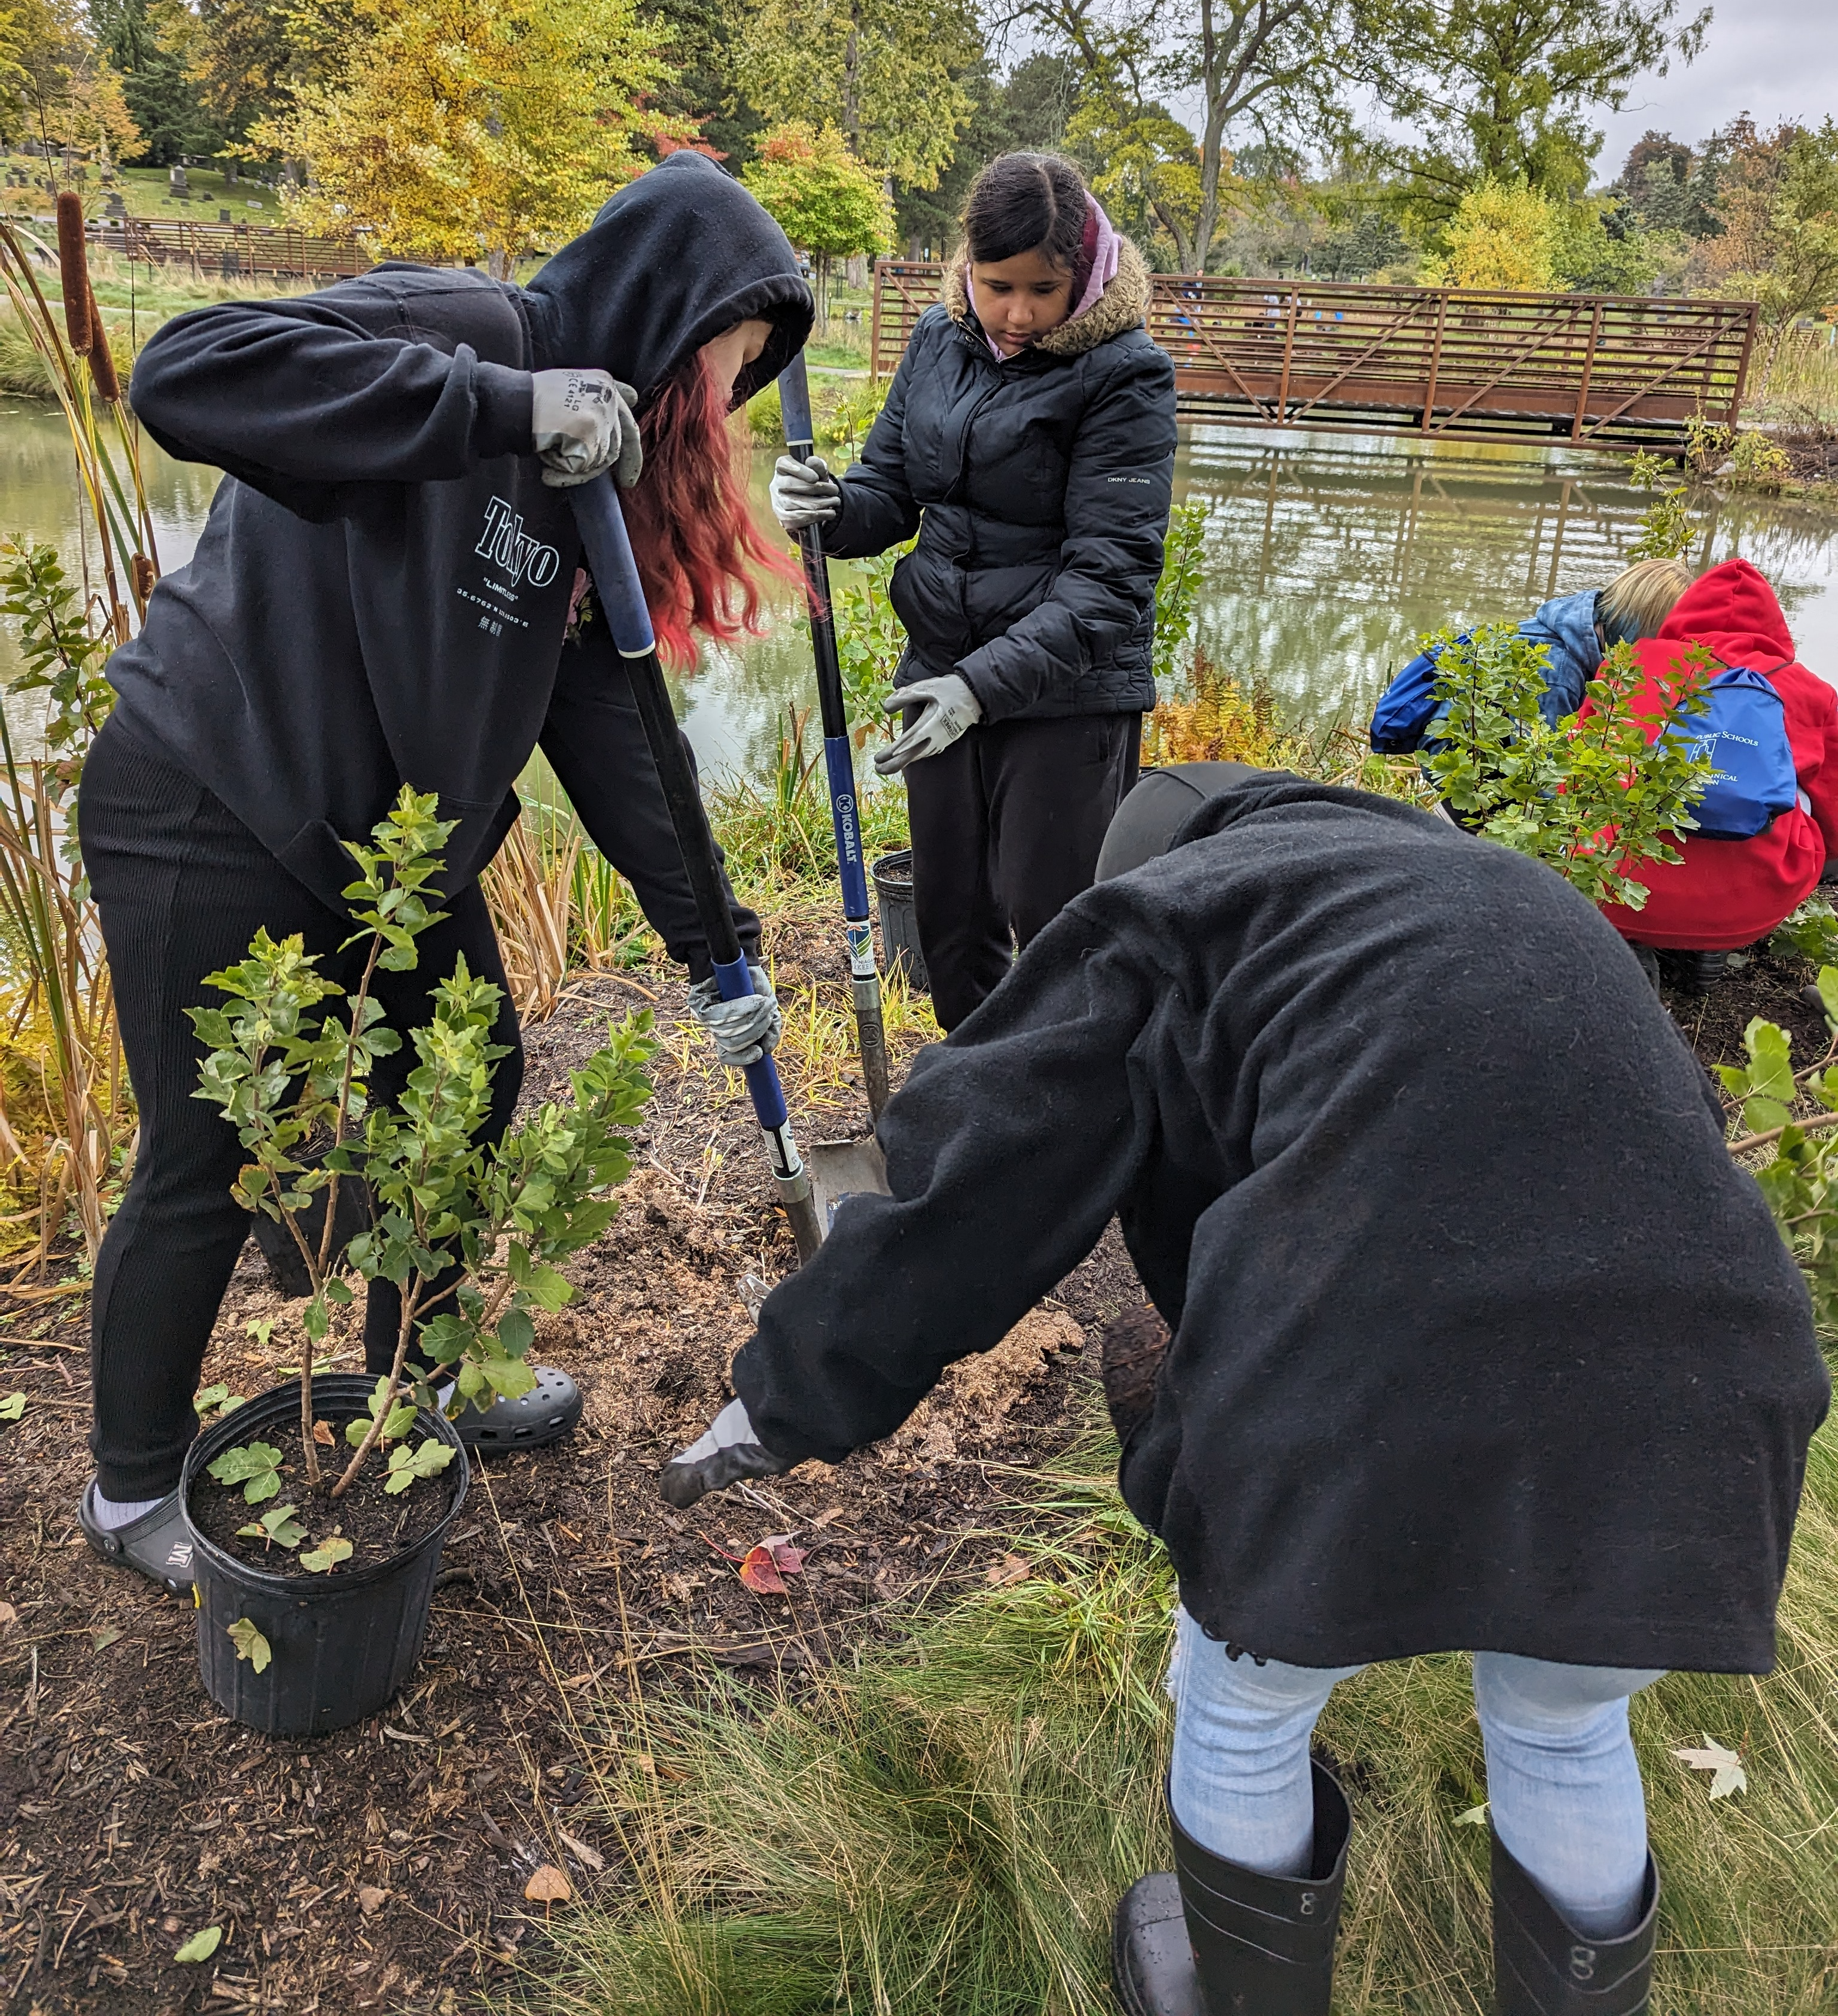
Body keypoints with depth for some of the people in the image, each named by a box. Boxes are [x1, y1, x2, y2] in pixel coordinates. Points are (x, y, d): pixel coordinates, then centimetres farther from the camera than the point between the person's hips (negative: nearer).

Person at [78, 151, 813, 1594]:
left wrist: (706, 937, 2)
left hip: (392, 830, 9)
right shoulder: (462, 329, -18)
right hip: (215, 815, -9)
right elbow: (187, 372, -33)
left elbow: (594, 706, 6)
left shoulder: (600, 463, 7)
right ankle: (136, 1490, 29)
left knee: (471, 1091, 17)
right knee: (213, 1166, 4)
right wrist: (506, 408, -35)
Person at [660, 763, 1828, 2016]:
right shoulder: (1516, 896, 28)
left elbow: (974, 1186, 4)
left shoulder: (1169, 905, 10)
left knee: (1245, 1707, 24)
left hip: (1369, 1417, -5)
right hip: (1693, 1404, 6)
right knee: (1567, 1730, 32)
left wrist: (788, 1398, 15)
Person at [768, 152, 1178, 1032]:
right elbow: (892, 490, 12)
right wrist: (831, 508, -13)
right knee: (950, 923, 13)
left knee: (1053, 925, -3)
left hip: (1067, 687, -5)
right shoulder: (939, 339, 5)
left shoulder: (1123, 373, -11)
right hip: (941, 669, 6)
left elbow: (1109, 569, -18)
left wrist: (987, 683, -28)